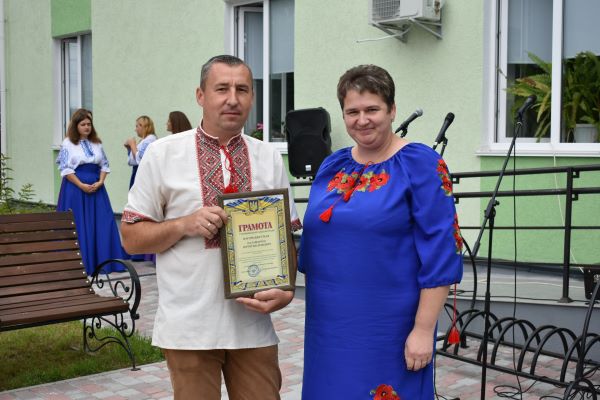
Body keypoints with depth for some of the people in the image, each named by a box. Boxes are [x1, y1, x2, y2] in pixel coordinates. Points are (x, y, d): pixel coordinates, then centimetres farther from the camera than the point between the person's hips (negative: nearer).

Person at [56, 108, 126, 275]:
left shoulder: (97, 143, 11)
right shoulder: (68, 144, -2)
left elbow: (104, 165, 10)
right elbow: (65, 169, -7)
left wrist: (100, 182, -7)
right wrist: (82, 185, -14)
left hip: (96, 188, 4)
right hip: (75, 188, -4)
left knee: (102, 223, 1)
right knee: (77, 226, -1)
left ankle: (103, 261, 10)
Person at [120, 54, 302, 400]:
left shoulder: (270, 158, 7)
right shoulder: (164, 154, -2)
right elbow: (131, 237, 1)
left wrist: (285, 291, -8)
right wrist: (184, 224, -15)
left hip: (253, 324, 3)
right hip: (190, 328, -2)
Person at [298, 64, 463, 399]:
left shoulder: (421, 164, -9)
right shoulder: (332, 166, 8)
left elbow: (439, 254, -13)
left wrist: (424, 329, -16)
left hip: (389, 329, -5)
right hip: (331, 324, 6)